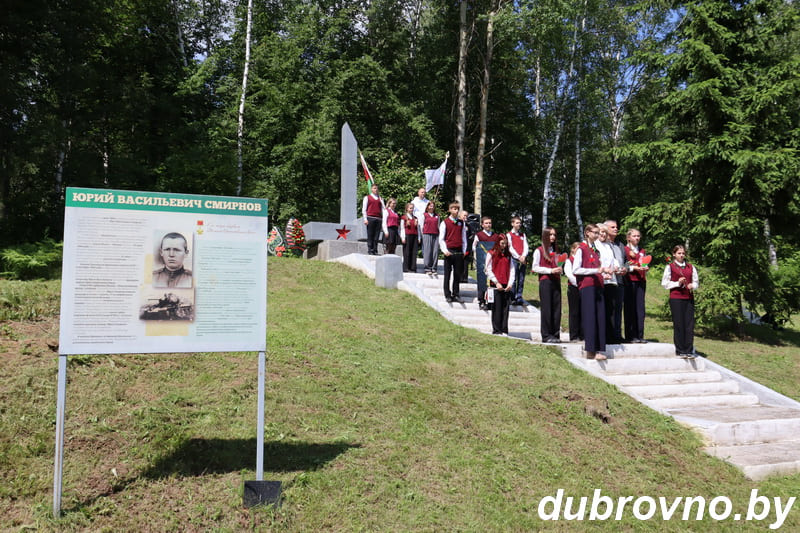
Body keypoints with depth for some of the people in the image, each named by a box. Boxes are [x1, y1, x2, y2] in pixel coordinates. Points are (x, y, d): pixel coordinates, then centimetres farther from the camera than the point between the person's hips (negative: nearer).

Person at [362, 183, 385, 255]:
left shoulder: (380, 199, 19)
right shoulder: (367, 197, 10)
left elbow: (383, 208, 15)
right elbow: (364, 209, 6)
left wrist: (383, 219, 2)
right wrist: (365, 219, -5)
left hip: (378, 219, 3)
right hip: (370, 218, -3)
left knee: (377, 236, 0)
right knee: (370, 235, -4)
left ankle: (375, 251, 3)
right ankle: (370, 250, -1)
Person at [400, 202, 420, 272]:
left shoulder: (415, 218, 17)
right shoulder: (404, 217, 5)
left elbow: (418, 229, 16)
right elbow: (402, 228, 1)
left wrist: (419, 238, 6)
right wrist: (403, 237, -6)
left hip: (415, 236, 4)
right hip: (407, 236, -4)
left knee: (414, 252, 0)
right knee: (406, 252, -4)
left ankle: (413, 268, 2)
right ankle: (406, 268, -1)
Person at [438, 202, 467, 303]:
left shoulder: (462, 223, 11)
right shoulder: (445, 222, 0)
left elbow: (464, 238, 15)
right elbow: (441, 239, -1)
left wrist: (463, 251, 8)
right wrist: (445, 250, -11)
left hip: (459, 252, 3)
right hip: (449, 252, -3)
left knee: (458, 274, 6)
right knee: (447, 274, 2)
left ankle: (456, 294, 14)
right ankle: (447, 295, 9)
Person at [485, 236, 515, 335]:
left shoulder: (508, 255, 14)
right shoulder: (491, 254, 2)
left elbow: (512, 270, 9)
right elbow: (488, 270, -3)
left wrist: (510, 283, -4)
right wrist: (496, 282, -8)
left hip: (506, 286, 4)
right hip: (496, 285, -4)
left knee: (505, 308, 2)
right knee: (497, 308, -1)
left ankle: (504, 330, 7)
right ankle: (496, 330, 4)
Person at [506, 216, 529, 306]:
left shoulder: (523, 235, 18)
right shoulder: (509, 235, 4)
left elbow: (526, 246, 9)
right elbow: (510, 248, -5)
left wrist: (523, 256, -10)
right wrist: (518, 257, -13)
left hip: (523, 260, 4)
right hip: (514, 259, -4)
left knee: (521, 280, 4)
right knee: (513, 279, -7)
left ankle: (519, 298, 9)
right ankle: (512, 298, -4)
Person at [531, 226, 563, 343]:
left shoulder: (555, 251, 19)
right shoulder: (539, 250, 1)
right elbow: (534, 267, -5)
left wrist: (559, 270, 1)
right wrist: (550, 270, -13)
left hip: (556, 281, 5)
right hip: (545, 281, -5)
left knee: (556, 308, 1)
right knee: (546, 308, -4)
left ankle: (555, 334, 7)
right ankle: (546, 335, 0)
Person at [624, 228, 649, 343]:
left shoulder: (642, 251, 21)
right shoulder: (625, 250, 3)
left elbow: (647, 264, 20)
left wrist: (646, 268, -1)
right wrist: (634, 268, -16)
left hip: (641, 281, 5)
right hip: (629, 280, -5)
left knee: (640, 308, 1)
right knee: (630, 308, -5)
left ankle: (640, 335, 4)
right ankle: (630, 336, -2)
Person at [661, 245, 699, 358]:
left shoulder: (691, 267, 15)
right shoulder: (670, 267, 4)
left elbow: (696, 282, 17)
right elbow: (665, 283, 0)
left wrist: (693, 286, -4)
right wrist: (678, 283, -11)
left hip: (689, 298, 3)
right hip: (676, 298, -3)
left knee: (690, 324, 0)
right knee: (678, 324, -2)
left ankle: (689, 351, 4)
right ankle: (680, 351, 5)